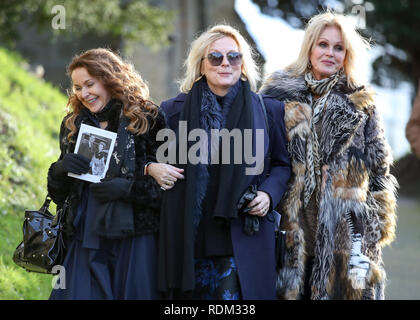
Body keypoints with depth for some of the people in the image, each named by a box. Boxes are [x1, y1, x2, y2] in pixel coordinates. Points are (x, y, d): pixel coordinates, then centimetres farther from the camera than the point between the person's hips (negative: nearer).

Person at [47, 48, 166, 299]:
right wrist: (61, 169, -5)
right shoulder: (73, 125, 13)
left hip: (134, 239, -4)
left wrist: (127, 188, -17)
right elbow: (58, 194, 16)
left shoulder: (147, 118, -2)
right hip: (85, 237, 4)